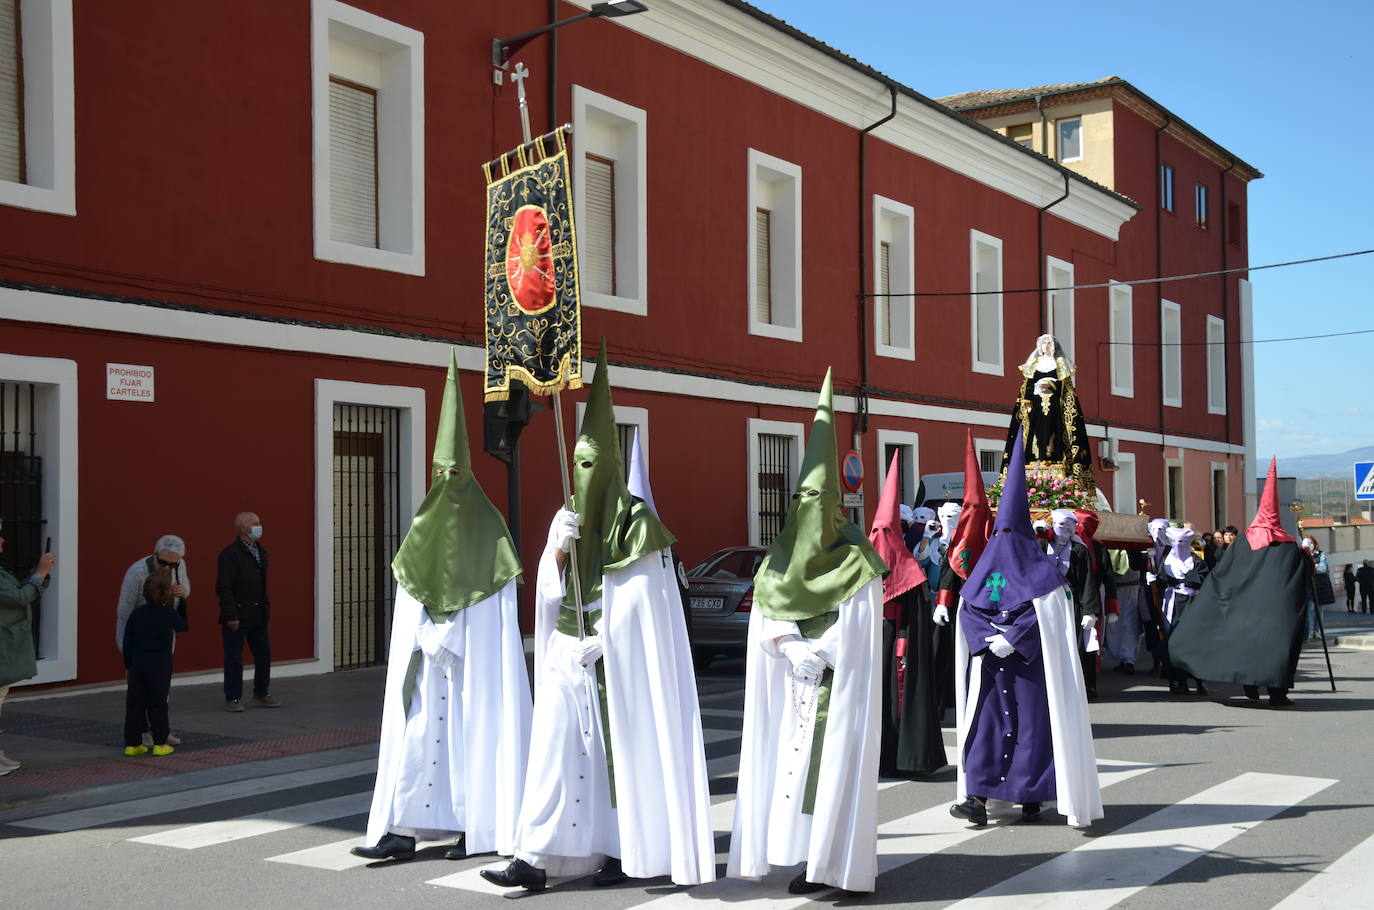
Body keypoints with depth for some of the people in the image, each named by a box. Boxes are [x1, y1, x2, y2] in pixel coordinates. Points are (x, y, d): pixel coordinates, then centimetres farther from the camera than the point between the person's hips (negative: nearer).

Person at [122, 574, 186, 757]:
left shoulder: (137, 613, 2)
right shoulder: (170, 614, -8)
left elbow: (127, 642, 5)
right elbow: (182, 626, 12)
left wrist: (129, 664, 13)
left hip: (138, 664, 3)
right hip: (160, 666, -3)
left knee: (135, 704, 7)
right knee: (158, 705, 4)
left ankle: (132, 743, 10)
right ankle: (159, 743, 8)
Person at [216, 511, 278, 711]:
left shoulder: (261, 552, 12)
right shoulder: (230, 554, -13)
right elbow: (223, 588, -16)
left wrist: (267, 608, 12)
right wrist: (231, 616, -19)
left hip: (258, 616, 7)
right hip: (237, 617, -7)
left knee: (264, 654, 11)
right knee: (234, 659, 2)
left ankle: (262, 693, 25)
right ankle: (232, 699, 11)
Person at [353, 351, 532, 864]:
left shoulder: (489, 527, -2)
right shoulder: (421, 532, 8)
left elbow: (503, 605, -3)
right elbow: (407, 609, 10)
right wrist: (423, 639, 1)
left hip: (477, 654, -3)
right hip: (425, 657, 3)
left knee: (475, 731, 0)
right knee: (416, 731, -2)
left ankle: (479, 827, 10)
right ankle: (402, 832, -1)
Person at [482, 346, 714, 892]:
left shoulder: (637, 521, -6)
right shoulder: (566, 519, 9)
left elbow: (640, 604, -9)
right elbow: (549, 592, 3)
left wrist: (600, 643, -13)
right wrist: (559, 550, -14)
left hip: (618, 661, -4)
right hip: (568, 656, 5)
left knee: (621, 748, 1)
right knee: (555, 747, -3)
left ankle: (624, 851, 15)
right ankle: (536, 859, -5)